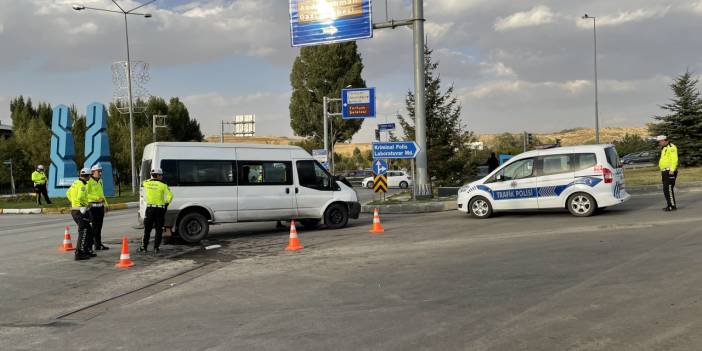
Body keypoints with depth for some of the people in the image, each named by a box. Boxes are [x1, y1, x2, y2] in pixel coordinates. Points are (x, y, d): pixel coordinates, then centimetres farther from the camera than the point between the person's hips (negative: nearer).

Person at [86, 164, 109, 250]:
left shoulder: (100, 181, 16)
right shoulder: (89, 182, -11)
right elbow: (86, 194, -18)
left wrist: (105, 204, 20)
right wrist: (97, 198, -23)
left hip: (100, 206, 8)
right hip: (93, 206, -8)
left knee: (99, 226, 12)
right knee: (94, 227, -3)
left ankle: (98, 244, 18)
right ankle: (97, 245, 0)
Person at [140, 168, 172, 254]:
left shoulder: (147, 183, 1)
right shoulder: (163, 185, -8)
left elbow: (144, 182, 26)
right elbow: (170, 196, -13)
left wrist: (152, 179, 23)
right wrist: (166, 203, 2)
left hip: (150, 208, 2)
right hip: (160, 209, -2)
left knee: (147, 229, 12)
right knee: (158, 229, 6)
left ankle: (144, 247, 14)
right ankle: (156, 248, 5)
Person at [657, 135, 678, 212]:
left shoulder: (671, 148, -11)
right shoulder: (664, 149, 20)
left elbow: (674, 159, -19)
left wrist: (672, 170, -25)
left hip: (670, 172, -10)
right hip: (665, 172, 10)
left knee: (669, 188, -12)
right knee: (666, 189, 10)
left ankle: (672, 205, -10)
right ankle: (670, 205, 14)